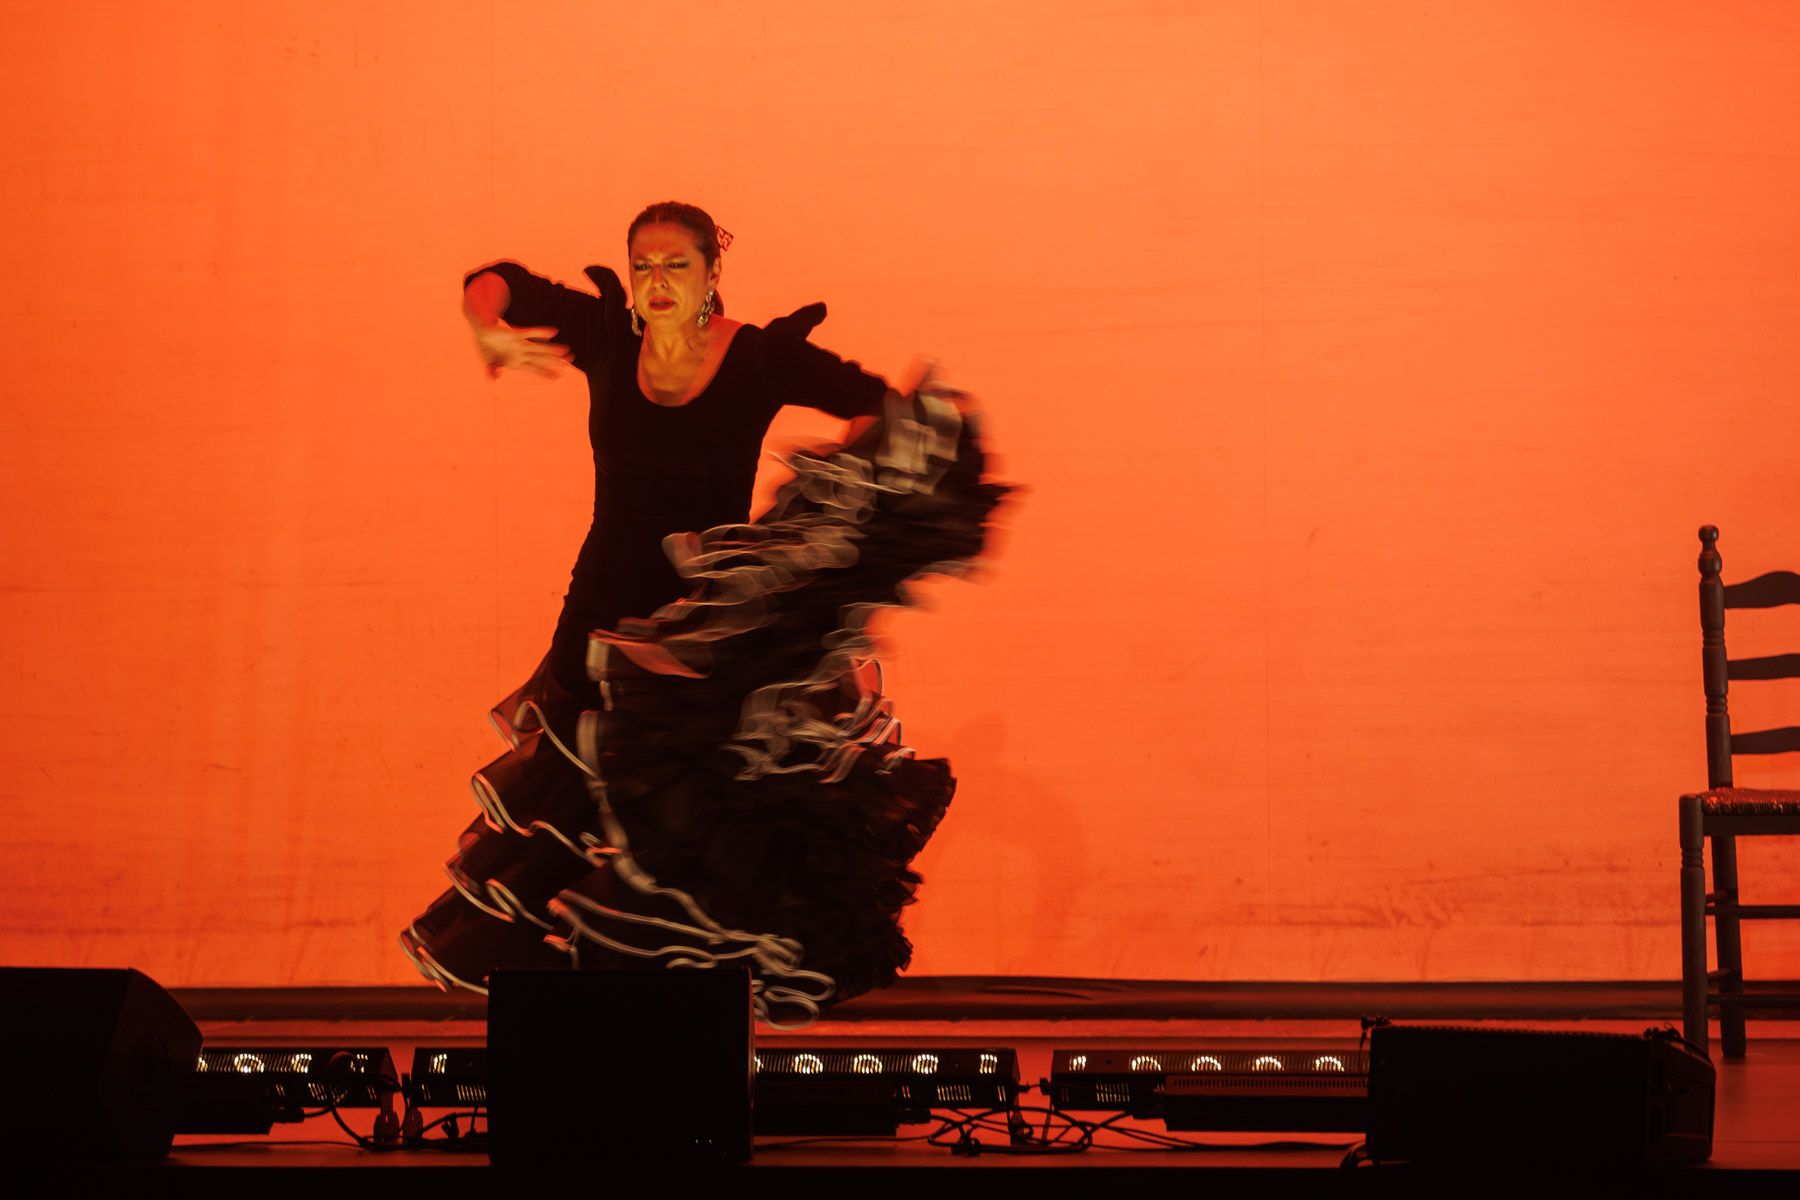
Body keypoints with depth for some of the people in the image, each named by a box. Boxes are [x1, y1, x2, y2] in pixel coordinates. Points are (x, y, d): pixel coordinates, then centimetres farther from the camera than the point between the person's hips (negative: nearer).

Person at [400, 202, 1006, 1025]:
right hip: (606, 623, 4)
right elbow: (497, 282, 5)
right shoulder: (606, 338, 2)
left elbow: (877, 403, -10)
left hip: (711, 636, -4)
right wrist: (488, 330, -17)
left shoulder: (760, 357, -6)